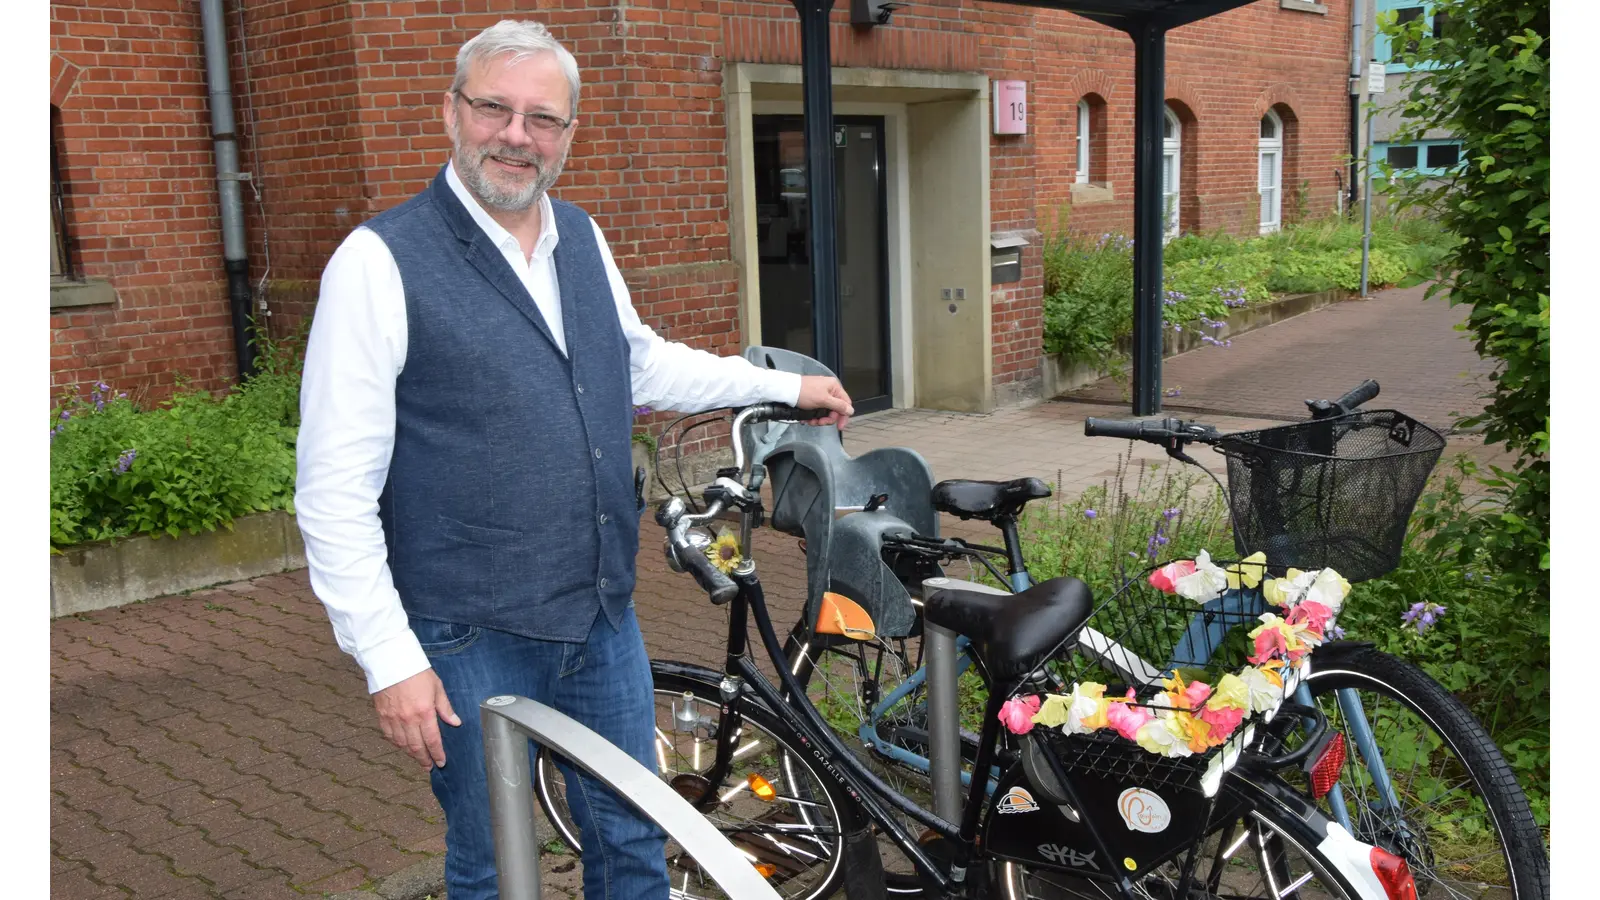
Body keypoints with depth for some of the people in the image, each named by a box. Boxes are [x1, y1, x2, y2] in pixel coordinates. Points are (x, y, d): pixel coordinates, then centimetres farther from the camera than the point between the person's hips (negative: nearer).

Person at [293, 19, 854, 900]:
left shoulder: (581, 239, 7)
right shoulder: (380, 262, -14)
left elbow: (641, 362, 24)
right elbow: (335, 490, -15)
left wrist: (786, 385, 26)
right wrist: (389, 659, -18)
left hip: (604, 617, 6)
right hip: (473, 640, -5)